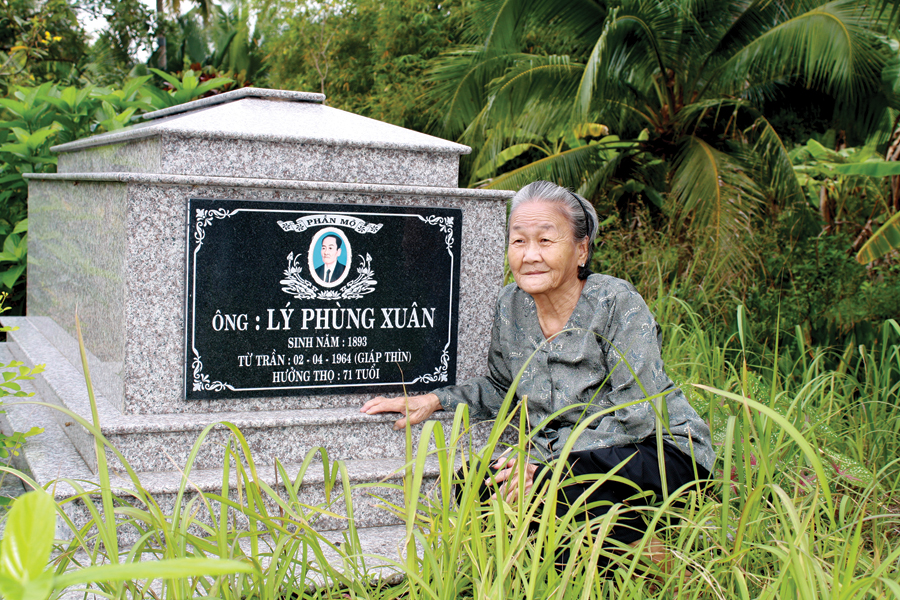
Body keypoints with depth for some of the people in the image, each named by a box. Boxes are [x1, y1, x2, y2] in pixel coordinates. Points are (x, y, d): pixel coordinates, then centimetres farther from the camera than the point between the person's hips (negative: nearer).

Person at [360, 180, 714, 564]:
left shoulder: (618, 304, -18)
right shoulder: (511, 305, -2)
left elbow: (636, 418, -22)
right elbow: (502, 389, 15)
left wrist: (543, 459, -28)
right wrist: (436, 400, 0)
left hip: (662, 450, -7)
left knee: (557, 478, -33)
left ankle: (649, 558, -6)